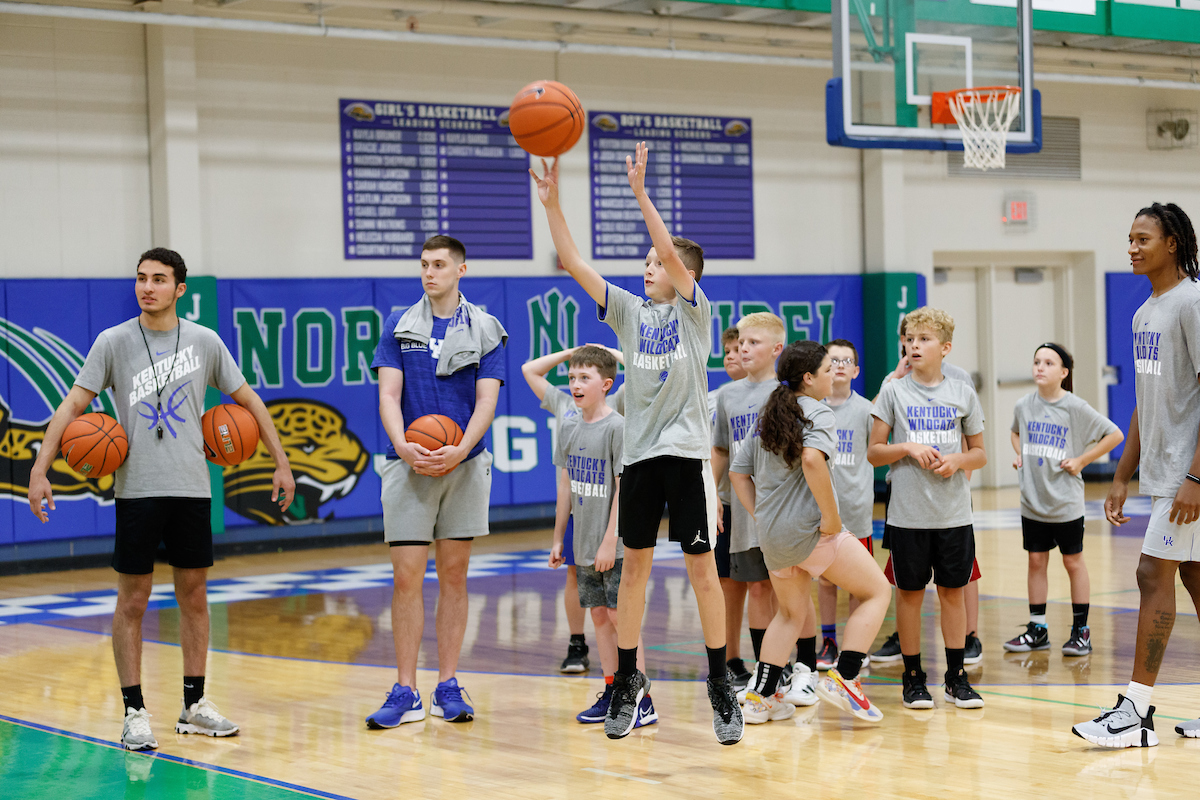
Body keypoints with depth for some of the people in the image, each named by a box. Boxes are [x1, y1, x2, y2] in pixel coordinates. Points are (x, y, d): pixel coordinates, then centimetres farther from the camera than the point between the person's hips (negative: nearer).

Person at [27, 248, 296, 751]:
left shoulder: (204, 342, 4)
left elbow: (248, 401, 12)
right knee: (132, 601, 0)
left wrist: (281, 463, 9)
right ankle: (134, 714, 6)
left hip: (192, 488, 3)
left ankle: (194, 706, 19)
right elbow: (72, 406, -4)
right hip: (137, 489, -2)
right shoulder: (113, 342, -2)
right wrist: (40, 470, -14)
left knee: (194, 595, 9)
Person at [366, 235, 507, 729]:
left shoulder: (484, 331, 5)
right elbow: (388, 395, 1)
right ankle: (406, 693, 1)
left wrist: (460, 449, -18)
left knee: (453, 576, 5)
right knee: (406, 577, -4)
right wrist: (404, 447, -17)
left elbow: (486, 400, -2)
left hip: (463, 466, 0)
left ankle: (447, 688, 11)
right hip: (409, 464, 0)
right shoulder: (398, 327, 7)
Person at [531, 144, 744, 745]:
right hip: (639, 452, 4)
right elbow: (575, 265, 3)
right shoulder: (629, 311, 10)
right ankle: (628, 679, 16)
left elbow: (672, 253, -18)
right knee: (634, 565, 7)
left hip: (687, 451, -4)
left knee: (701, 565, -2)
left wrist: (640, 193, -25)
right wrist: (552, 204, -6)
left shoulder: (694, 310, -1)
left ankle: (720, 684, 7)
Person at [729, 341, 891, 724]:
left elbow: (738, 472, 17)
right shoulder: (817, 412, -9)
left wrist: (761, 516, 17)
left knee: (792, 611, 24)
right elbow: (812, 459, -28)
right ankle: (843, 677, -6)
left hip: (772, 535, 8)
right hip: (810, 530, -8)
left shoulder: (767, 418, 15)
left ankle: (761, 696, 20)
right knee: (877, 591, 5)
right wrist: (831, 516, -22)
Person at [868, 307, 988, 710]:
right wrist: (907, 448, -15)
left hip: (954, 514, 1)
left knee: (952, 591, 6)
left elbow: (980, 454, 10)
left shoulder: (962, 394, 5)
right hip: (908, 514, -1)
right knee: (910, 592, 4)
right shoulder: (894, 393, 1)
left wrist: (958, 460, -10)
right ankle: (913, 677, 15)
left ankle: (956, 677, 16)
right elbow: (873, 453, 2)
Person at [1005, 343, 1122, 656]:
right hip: (1032, 501, 4)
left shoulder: (1075, 407, -11)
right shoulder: (1023, 406, 2)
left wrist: (1082, 460, -11)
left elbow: (1115, 435, -7)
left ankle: (1081, 631, 14)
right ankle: (1037, 629, 17)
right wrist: (1019, 454, 6)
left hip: (1065, 502, -4)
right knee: (1036, 561, 9)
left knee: (1073, 561, 6)